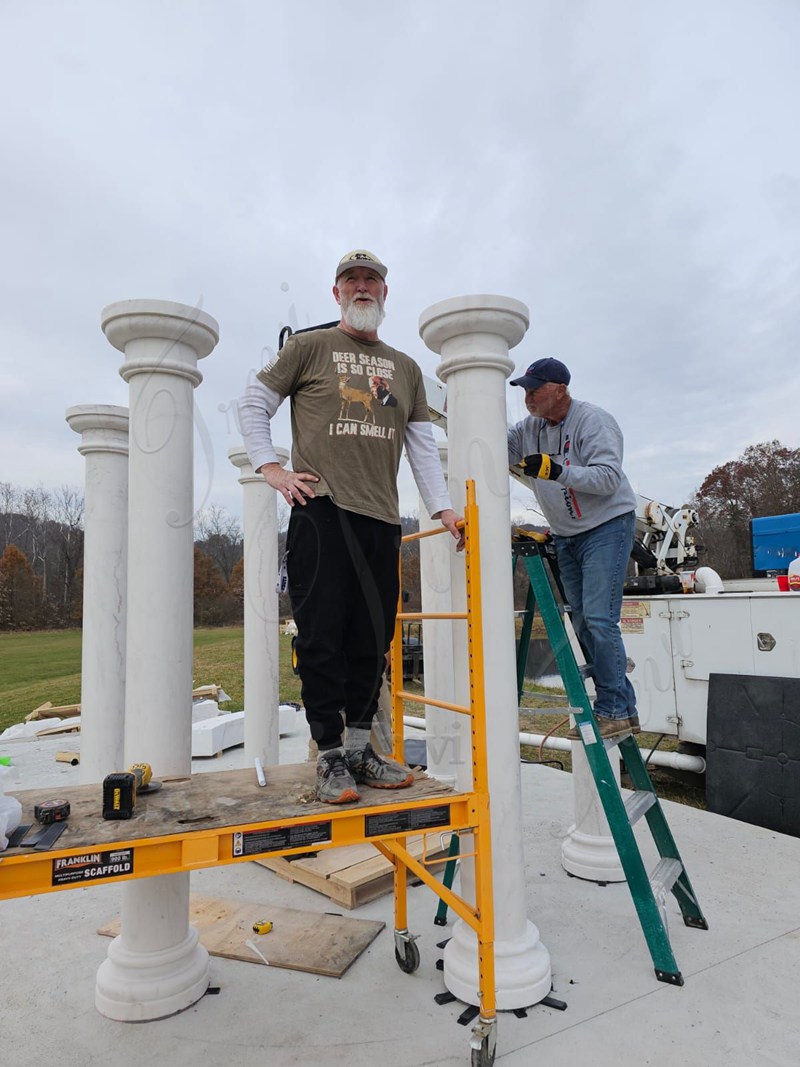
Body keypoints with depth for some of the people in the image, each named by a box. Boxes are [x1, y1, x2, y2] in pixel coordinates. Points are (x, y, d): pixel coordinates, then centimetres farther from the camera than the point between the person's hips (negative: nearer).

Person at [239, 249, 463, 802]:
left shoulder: (406, 368, 21)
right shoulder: (309, 347, 10)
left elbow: (423, 444, 18)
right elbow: (254, 403, 11)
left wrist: (442, 507, 9)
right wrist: (271, 467, -2)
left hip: (382, 518, 4)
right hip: (321, 509, -4)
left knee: (373, 638, 6)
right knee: (323, 635, -4)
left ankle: (359, 747, 19)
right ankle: (331, 754, 7)